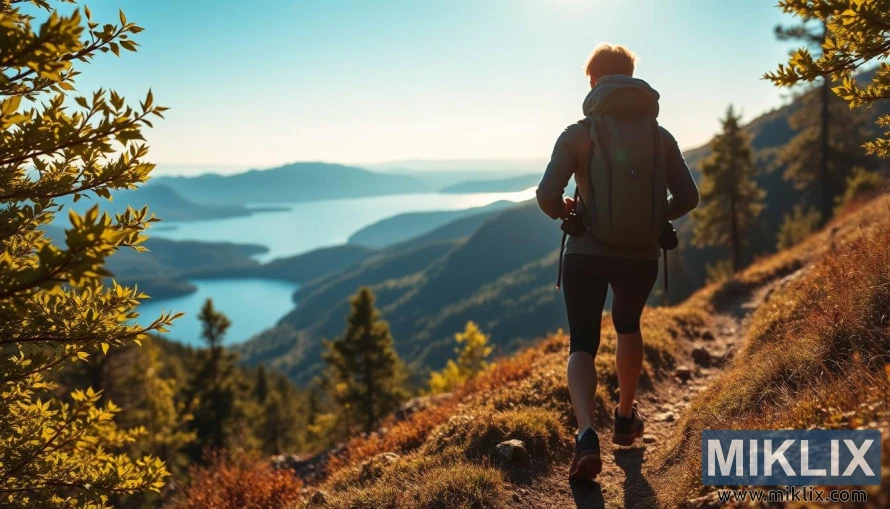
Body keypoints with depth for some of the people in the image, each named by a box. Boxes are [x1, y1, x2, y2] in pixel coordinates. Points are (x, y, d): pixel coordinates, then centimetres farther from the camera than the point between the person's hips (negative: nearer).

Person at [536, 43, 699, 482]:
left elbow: (547, 196, -14)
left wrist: (564, 211, 8)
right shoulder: (659, 136, 2)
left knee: (582, 346, 5)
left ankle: (586, 435, -17)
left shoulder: (578, 134, -6)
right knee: (627, 328, 28)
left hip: (587, 254, -2)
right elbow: (687, 197, 1)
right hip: (641, 256, 3)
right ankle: (625, 418, 38)